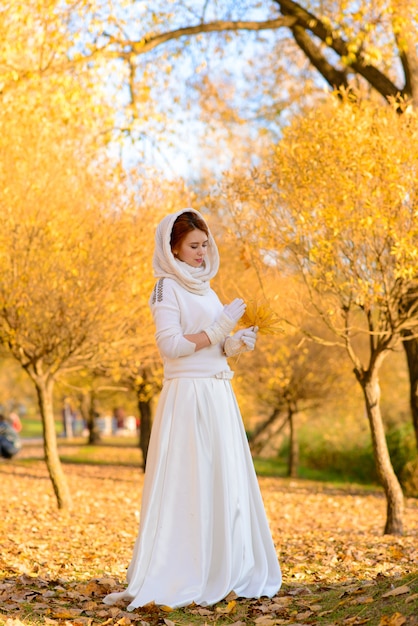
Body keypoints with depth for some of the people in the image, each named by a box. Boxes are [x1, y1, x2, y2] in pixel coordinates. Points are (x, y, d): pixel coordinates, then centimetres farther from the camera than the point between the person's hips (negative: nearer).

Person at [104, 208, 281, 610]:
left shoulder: (203, 287, 18)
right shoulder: (168, 288, -5)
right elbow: (170, 345, -15)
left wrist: (234, 344, 3)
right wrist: (217, 330, -18)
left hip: (218, 395, 8)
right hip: (187, 395, -8)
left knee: (225, 483, 8)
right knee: (186, 485, -9)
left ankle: (225, 572, 14)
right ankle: (173, 576, -6)